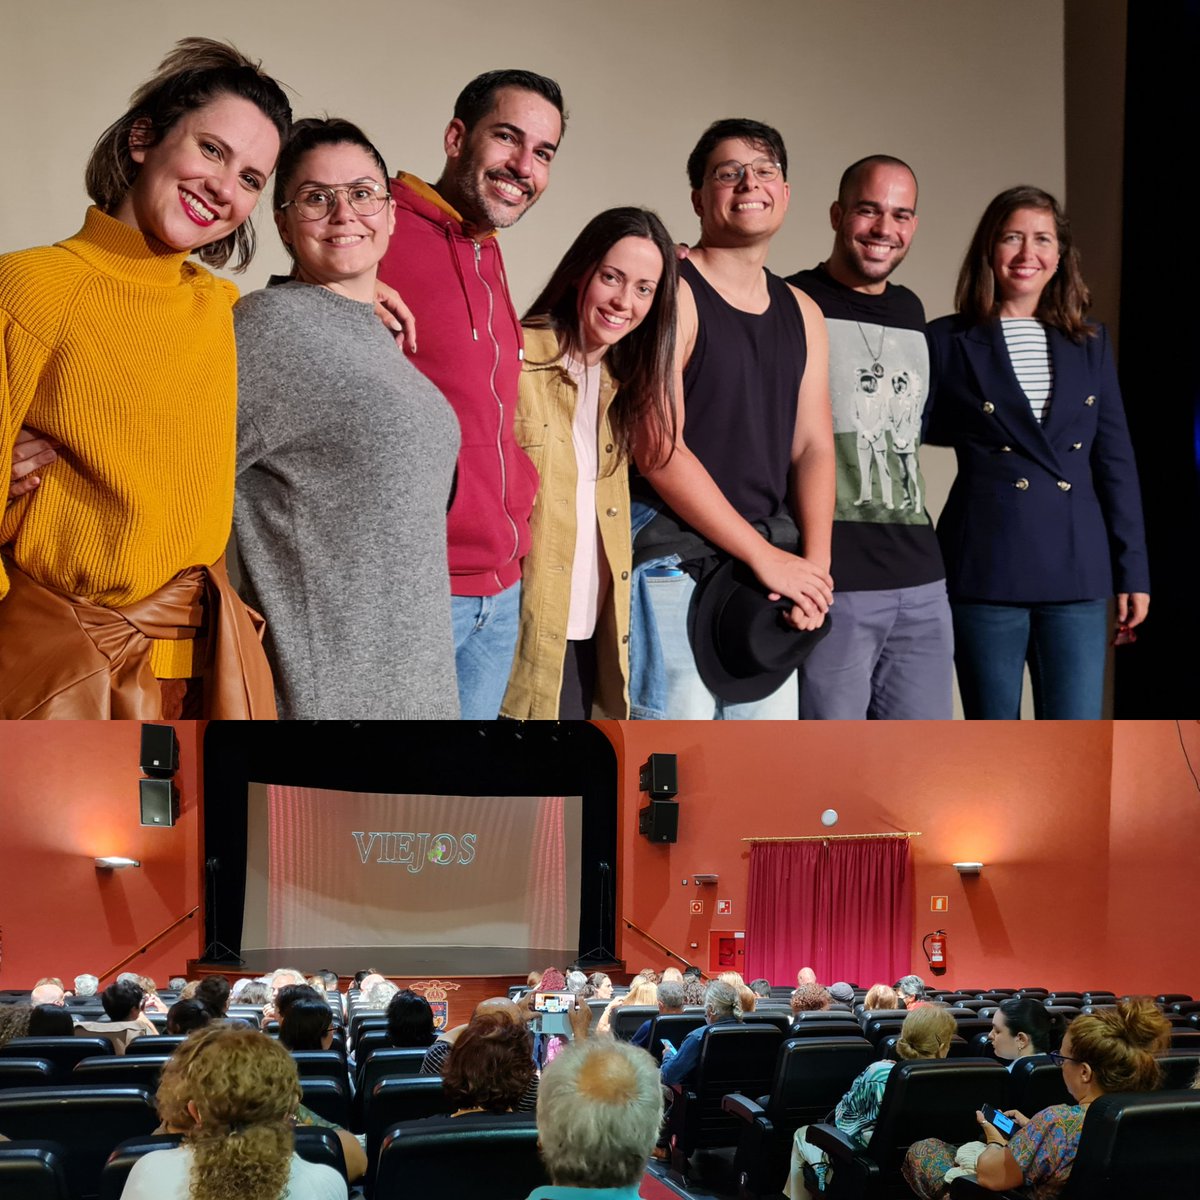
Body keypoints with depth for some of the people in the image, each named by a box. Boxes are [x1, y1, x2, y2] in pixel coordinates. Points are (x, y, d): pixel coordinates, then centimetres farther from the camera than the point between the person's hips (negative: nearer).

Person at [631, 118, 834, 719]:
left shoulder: (801, 313, 17)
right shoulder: (671, 292, -6)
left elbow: (813, 447, 12)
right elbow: (658, 451, -13)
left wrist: (814, 565, -5)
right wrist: (765, 556, -12)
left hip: (777, 567, 7)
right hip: (675, 559, -7)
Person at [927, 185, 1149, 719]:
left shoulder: (1090, 344, 12)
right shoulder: (948, 342, 2)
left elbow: (1116, 461, 11)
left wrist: (1132, 571, 8)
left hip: (1076, 571, 2)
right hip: (985, 571, -2)